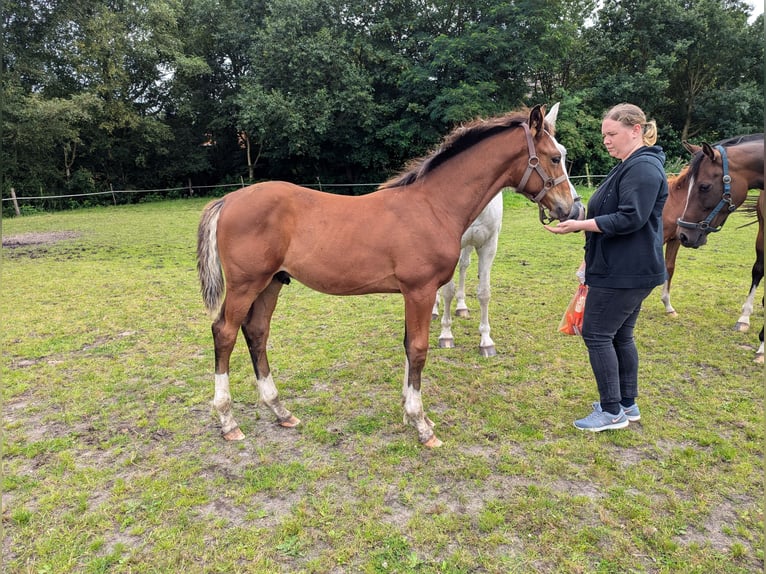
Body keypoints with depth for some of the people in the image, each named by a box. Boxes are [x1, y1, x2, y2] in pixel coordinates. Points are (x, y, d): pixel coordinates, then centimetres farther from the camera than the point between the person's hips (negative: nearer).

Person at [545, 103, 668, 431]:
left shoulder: (644, 168, -16)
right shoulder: (629, 166, 17)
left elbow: (630, 219, -26)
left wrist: (579, 225, -25)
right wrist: (592, 257, 23)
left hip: (624, 273, -11)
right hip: (623, 269, 11)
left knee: (596, 333, -5)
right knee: (620, 335, 15)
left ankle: (613, 412, 5)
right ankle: (627, 403, 27)